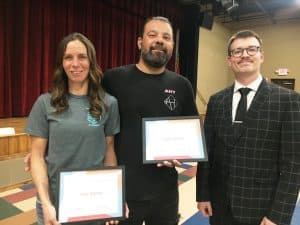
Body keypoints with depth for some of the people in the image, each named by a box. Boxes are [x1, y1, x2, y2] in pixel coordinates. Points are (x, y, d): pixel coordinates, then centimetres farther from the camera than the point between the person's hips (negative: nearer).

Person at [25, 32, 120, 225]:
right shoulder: (45, 103, -5)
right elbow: (37, 156, -4)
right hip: (55, 202, 0)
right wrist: (46, 203, -11)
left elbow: (109, 150, 0)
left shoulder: (108, 103, -4)